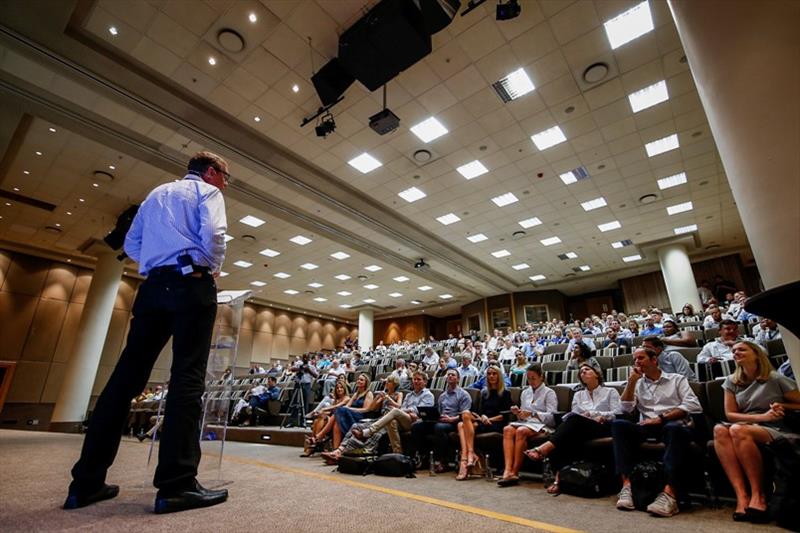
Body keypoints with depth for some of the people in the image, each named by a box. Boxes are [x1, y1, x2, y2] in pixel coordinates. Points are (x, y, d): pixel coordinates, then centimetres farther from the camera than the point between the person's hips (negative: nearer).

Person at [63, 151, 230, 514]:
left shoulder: (156, 193, 28)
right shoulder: (207, 192, 7)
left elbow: (131, 245, 22)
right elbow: (212, 235, -12)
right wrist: (214, 268, 4)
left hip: (152, 287, 7)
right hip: (192, 285, -7)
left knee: (127, 375, 6)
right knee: (187, 377, -11)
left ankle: (86, 482, 9)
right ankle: (176, 485, -13)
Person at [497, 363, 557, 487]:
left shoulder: (549, 393, 6)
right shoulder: (525, 392, 22)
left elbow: (552, 416, -7)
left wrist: (532, 414, -20)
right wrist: (518, 414, -2)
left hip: (542, 426, -5)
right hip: (525, 423, 5)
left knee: (521, 431, -36)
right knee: (507, 429, -29)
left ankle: (515, 472, -31)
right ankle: (508, 470, -39)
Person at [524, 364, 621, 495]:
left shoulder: (610, 392, 18)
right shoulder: (578, 395, 27)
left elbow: (617, 414, 3)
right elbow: (574, 413, 12)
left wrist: (591, 413, -7)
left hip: (603, 429, -4)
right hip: (579, 430, 4)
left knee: (574, 418, -36)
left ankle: (543, 449, -47)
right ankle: (559, 478, -40)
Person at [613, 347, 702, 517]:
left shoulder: (677, 379, 15)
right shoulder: (637, 384, 22)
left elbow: (693, 405, -3)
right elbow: (625, 409, 7)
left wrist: (661, 418, -12)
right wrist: (632, 381, 1)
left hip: (674, 424, -3)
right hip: (647, 427, 3)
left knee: (673, 428, -39)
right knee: (618, 424, -27)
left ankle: (670, 492, -45)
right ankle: (626, 484, -32)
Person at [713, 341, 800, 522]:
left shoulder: (775, 379, 4)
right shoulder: (732, 381, 13)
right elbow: (730, 414, 6)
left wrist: (782, 406, -8)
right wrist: (762, 416, -7)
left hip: (776, 431, -3)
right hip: (747, 427, 3)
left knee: (738, 430, -37)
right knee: (719, 430, -33)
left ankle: (758, 495, -27)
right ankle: (742, 496, -37)